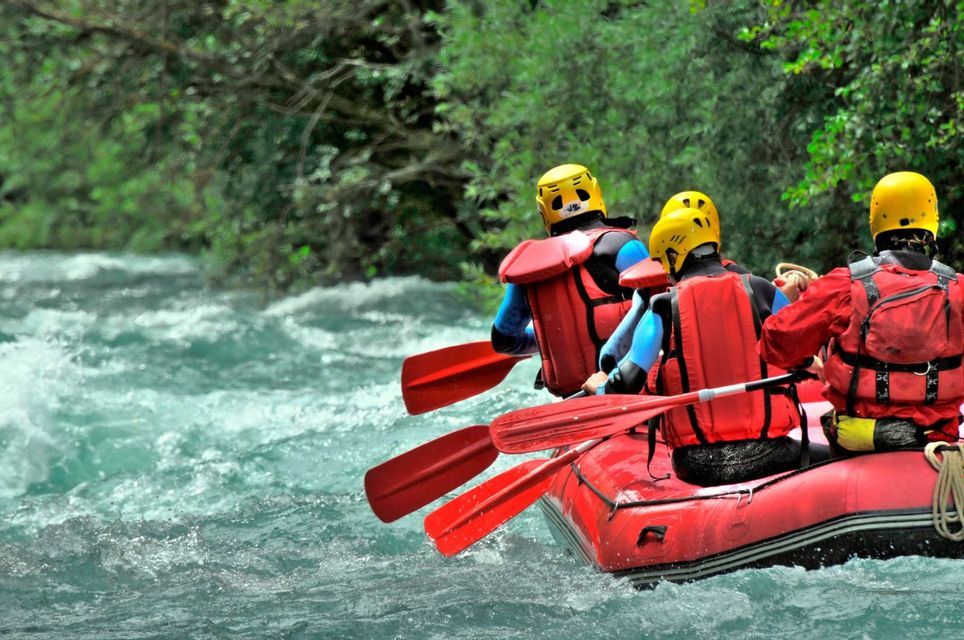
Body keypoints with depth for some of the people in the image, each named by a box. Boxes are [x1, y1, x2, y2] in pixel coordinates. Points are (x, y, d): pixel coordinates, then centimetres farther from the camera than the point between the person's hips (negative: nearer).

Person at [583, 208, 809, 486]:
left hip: (696, 463, 1)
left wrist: (599, 386, 21)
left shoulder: (663, 309, 1)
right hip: (766, 451, -1)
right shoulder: (762, 291, 4)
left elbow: (626, 385, -2)